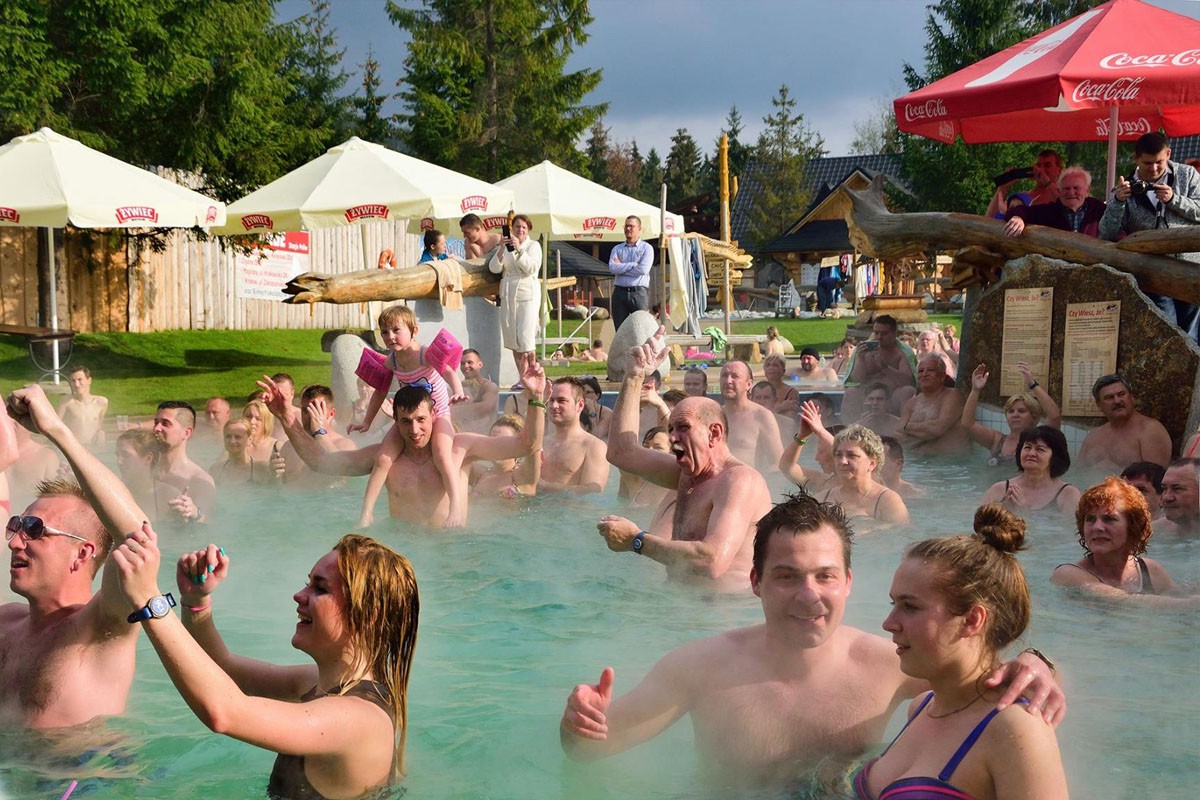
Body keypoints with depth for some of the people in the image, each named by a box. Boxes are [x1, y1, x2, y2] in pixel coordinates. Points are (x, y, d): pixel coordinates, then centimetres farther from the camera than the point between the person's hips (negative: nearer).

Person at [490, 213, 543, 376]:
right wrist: (502, 249, -13)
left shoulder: (533, 245, 4)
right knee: (512, 338, 4)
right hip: (508, 295, 4)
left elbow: (532, 268, -11)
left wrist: (519, 250, -20)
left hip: (527, 295, -4)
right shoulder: (505, 246, 13)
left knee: (525, 337, -12)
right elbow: (494, 268, 1)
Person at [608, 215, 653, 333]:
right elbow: (612, 267, -4)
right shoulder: (617, 249, 15)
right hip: (620, 292, 3)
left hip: (639, 293, -3)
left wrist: (622, 267, -3)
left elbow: (643, 269, -10)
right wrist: (633, 265, -8)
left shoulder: (646, 248, 6)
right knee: (620, 330, 3)